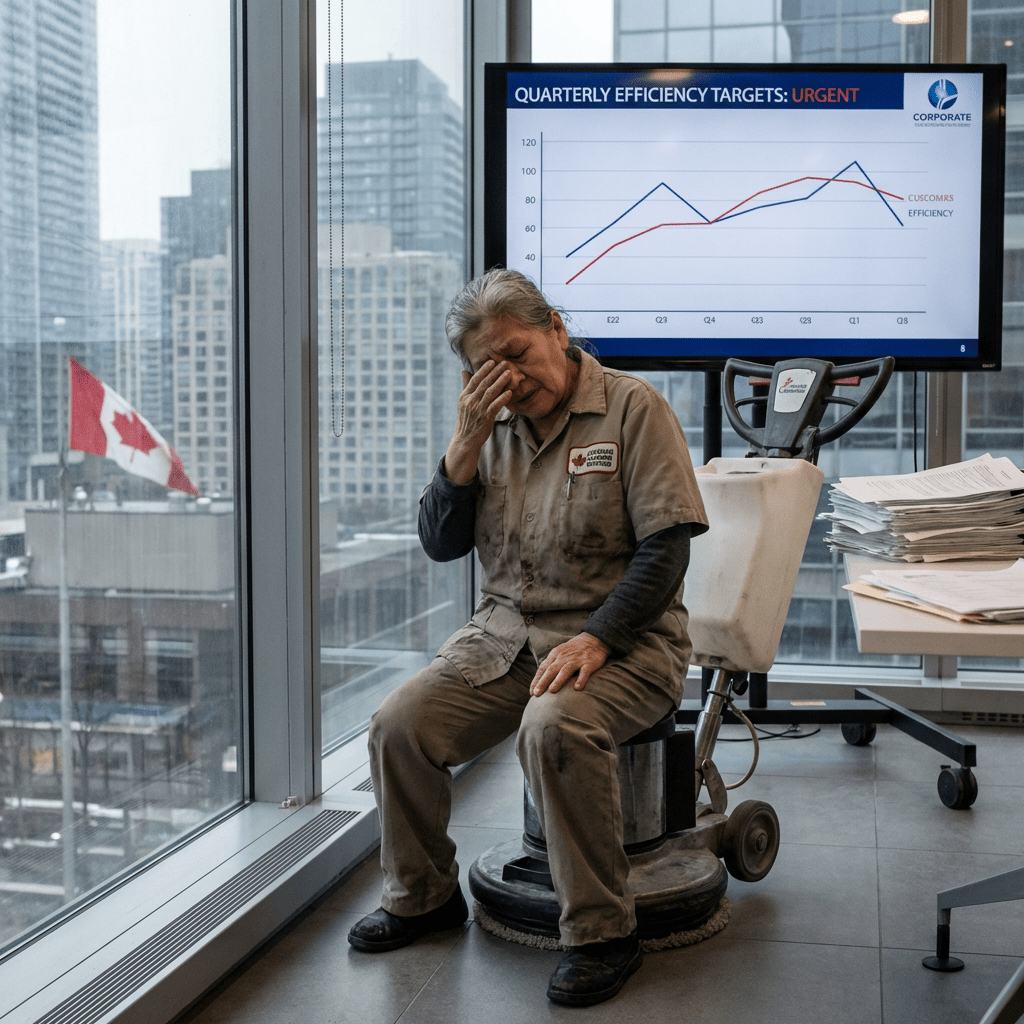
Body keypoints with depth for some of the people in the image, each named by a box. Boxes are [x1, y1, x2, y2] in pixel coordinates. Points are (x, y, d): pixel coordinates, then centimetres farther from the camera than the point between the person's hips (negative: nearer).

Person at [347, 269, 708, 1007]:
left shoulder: (632, 407, -7)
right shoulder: (490, 424, 10)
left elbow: (666, 547, -12)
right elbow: (441, 544, 6)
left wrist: (595, 639, -23)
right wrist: (467, 442, -7)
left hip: (622, 637, -5)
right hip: (506, 633, 6)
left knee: (554, 726, -34)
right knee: (399, 725, -11)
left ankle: (603, 932, -15)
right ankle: (425, 897, 15)